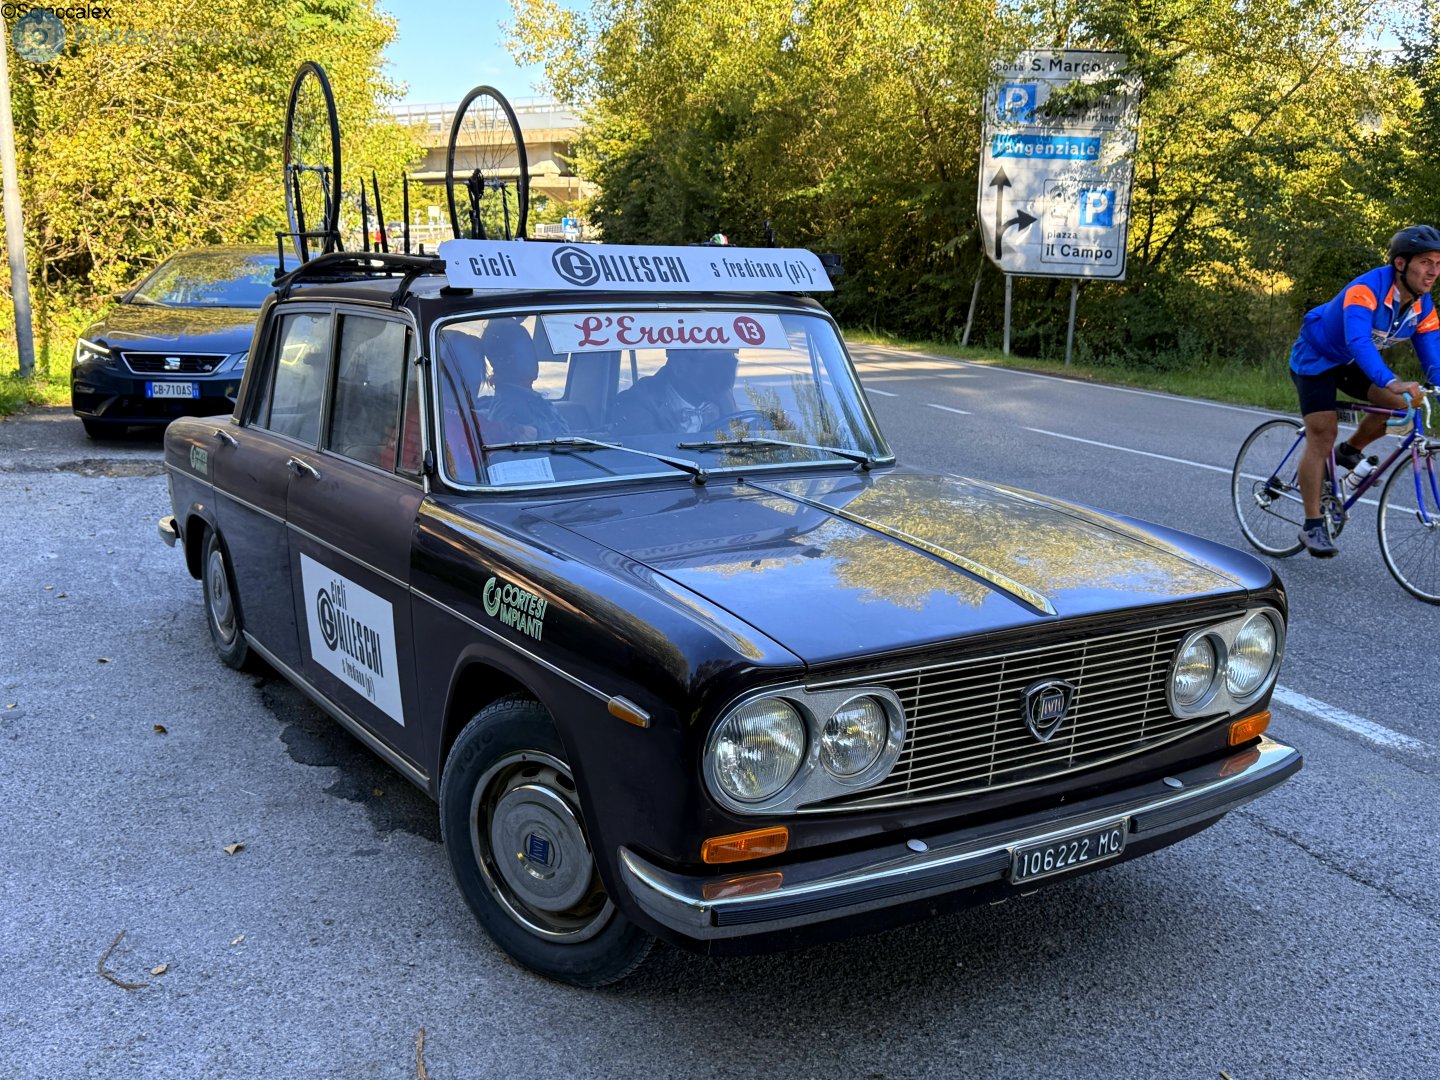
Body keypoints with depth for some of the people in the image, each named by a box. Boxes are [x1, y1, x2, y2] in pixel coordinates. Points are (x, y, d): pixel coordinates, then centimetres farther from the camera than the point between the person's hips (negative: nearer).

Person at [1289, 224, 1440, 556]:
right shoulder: (1365, 290, -33)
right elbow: (1358, 341, -48)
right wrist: (1391, 381, -62)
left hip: (1352, 364, 7)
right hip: (1316, 357, -6)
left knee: (1400, 402, -16)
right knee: (1321, 434, -14)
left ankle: (1350, 451, 9)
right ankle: (1312, 525, -10)